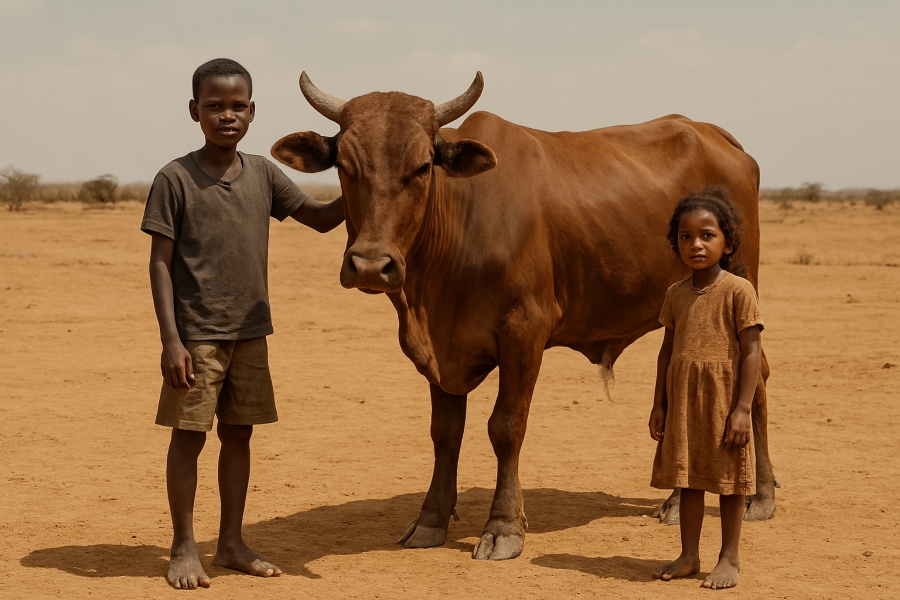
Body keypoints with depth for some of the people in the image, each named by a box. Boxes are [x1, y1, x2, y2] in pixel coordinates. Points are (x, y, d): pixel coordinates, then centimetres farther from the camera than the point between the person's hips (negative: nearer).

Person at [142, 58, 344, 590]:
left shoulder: (264, 174, 5)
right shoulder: (176, 179, -8)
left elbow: (321, 218, 11)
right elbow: (161, 262, -8)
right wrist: (171, 340, -14)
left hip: (251, 332, 5)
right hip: (196, 335, -5)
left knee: (239, 433, 11)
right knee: (189, 435, 0)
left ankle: (232, 544, 22)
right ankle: (184, 550, 11)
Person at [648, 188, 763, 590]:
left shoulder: (738, 290, -9)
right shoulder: (676, 294, 7)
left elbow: (750, 352, -10)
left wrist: (743, 409, -15)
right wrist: (659, 404, 10)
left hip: (723, 401, -5)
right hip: (682, 402, 5)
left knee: (728, 480, 4)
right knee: (688, 477, 10)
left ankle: (729, 558, 15)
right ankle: (689, 556, 20)